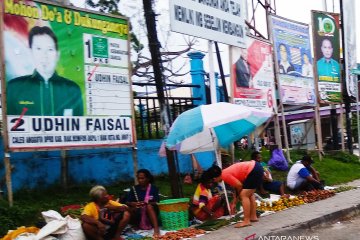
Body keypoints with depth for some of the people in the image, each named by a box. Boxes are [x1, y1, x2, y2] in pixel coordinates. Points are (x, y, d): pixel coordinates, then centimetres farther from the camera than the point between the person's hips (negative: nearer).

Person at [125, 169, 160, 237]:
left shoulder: (153, 188, -3)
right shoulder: (134, 189, 3)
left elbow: (156, 203, -10)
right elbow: (127, 202, -1)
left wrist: (146, 203, -29)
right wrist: (134, 204, -24)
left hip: (150, 212, -2)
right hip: (137, 213, 2)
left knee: (149, 206, -34)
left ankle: (156, 229, -42)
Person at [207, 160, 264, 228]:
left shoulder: (225, 176, -13)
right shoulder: (226, 172, 14)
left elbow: (239, 185, -12)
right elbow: (236, 186, 20)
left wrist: (239, 194, 9)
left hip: (254, 171, -10)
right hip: (256, 167, 10)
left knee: (244, 195, -6)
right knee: (249, 194, 22)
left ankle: (246, 221, -4)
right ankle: (253, 217, 29)